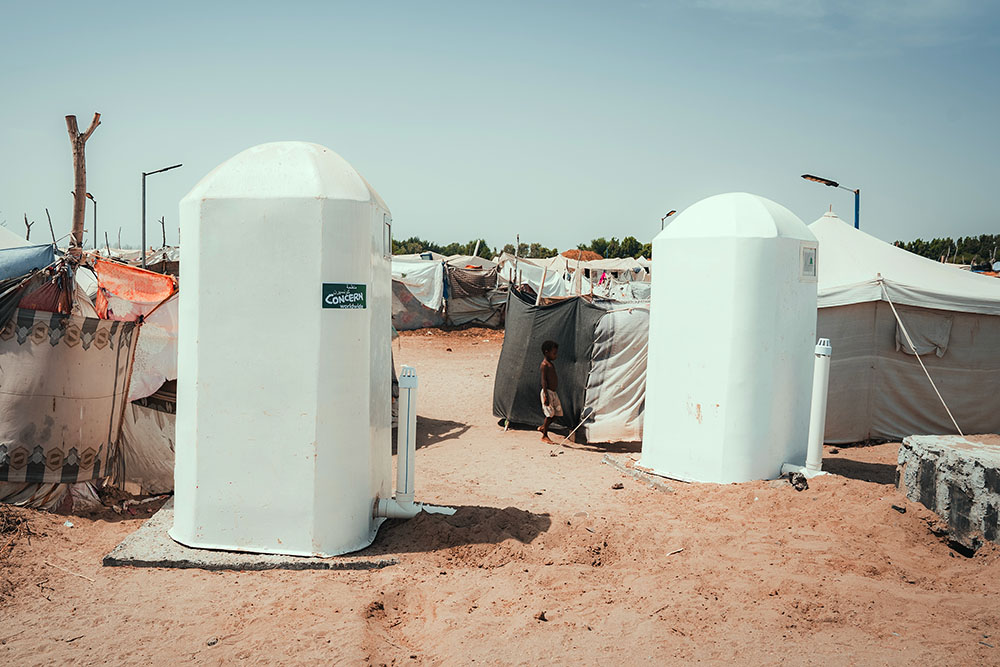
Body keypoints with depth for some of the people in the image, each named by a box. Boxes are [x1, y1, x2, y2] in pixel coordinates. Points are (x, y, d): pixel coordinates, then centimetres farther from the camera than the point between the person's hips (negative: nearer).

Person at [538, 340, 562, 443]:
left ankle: (543, 427, 25)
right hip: (548, 392, -9)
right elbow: (543, 380, -17)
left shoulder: (551, 363, 16)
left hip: (553, 392, 9)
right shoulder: (545, 364, -13)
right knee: (550, 414, -6)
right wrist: (545, 396, -21)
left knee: (558, 413, 9)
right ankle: (544, 436, 6)